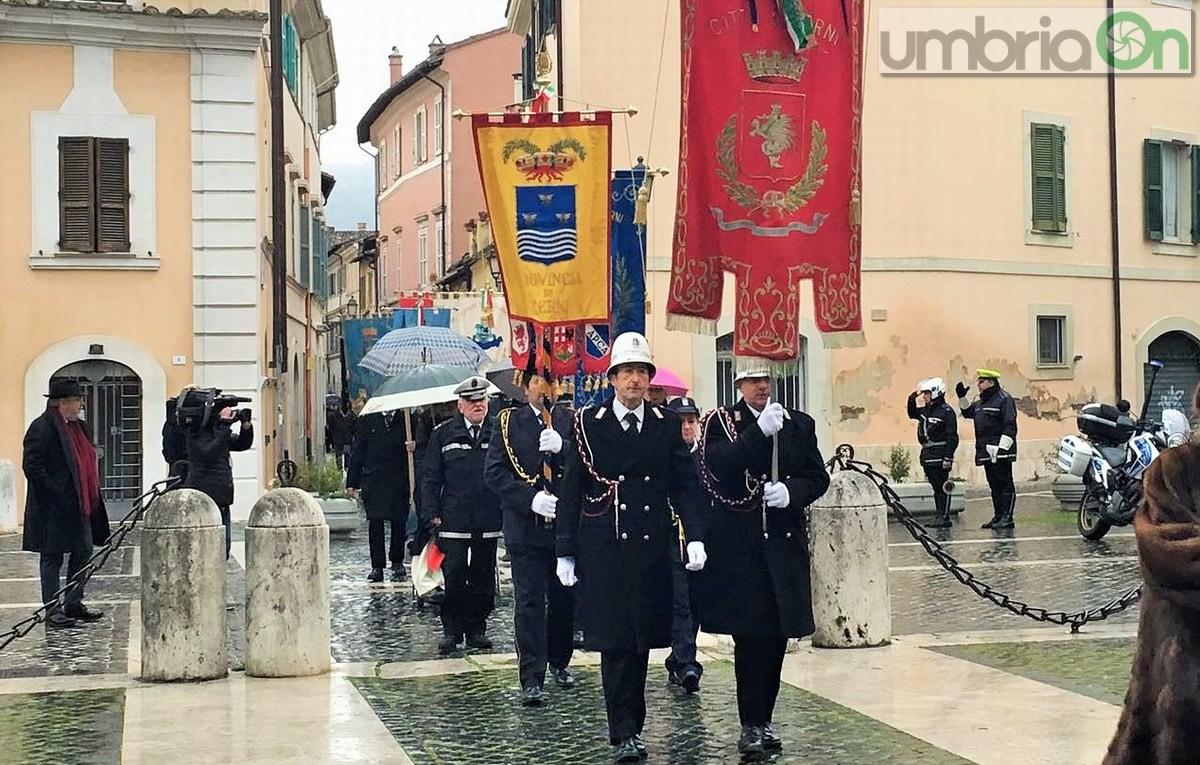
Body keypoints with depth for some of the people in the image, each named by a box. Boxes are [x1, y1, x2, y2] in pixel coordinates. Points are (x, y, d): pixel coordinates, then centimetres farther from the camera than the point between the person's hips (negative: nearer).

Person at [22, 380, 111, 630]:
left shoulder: (77, 426, 13)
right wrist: (54, 495, -19)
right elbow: (31, 466, -18)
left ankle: (73, 604, 23)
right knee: (52, 558, 1)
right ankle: (53, 611, 8)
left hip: (79, 506, 9)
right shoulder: (42, 428, -13)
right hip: (53, 510, -9)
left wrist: (92, 500, 13)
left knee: (83, 553, 12)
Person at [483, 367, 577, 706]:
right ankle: (532, 679, -2)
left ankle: (559, 661, 32)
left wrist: (561, 447, -21)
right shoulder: (509, 422, 3)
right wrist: (530, 498, -15)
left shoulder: (571, 422, 7)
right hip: (526, 526, -2)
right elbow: (494, 471, -3)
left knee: (564, 597, 13)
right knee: (529, 602, -5)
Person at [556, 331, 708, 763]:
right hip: (604, 550, -2)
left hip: (651, 550, 2)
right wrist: (566, 552, -1)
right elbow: (571, 491, 1)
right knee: (615, 643, -2)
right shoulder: (589, 424, 1)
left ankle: (632, 725, 21)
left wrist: (695, 536, -8)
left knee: (642, 641, 8)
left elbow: (686, 484, 5)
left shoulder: (667, 425, 7)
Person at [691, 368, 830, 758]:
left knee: (776, 635, 9)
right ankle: (751, 725, 4)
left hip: (785, 545, 3)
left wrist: (791, 491, -12)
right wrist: (760, 430, -22)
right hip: (738, 546, -3)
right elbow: (718, 468, -16)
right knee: (749, 635, -5)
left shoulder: (800, 425, 10)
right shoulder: (720, 422, 1)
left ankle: (764, 719, 22)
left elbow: (818, 478, 9)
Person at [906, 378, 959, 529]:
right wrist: (912, 399, 15)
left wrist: (948, 458, -19)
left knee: (942, 487, -5)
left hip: (940, 456, -8)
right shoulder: (925, 410, 13)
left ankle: (944, 516, -4)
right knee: (935, 487, 12)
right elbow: (912, 414, 33)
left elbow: (952, 437, -14)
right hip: (927, 455, 8)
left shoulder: (946, 411, -10)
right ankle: (938, 515, 16)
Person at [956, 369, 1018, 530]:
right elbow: (968, 412, 35)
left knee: (1004, 483, -7)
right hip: (986, 452, 9)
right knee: (994, 485, 12)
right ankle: (998, 516, 18)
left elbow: (1009, 426, -16)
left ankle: (1007, 517, -8)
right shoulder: (981, 402, 18)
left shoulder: (1003, 399, -9)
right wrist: (962, 397, 19)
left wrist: (1002, 447, -22)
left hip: (1000, 452, -9)